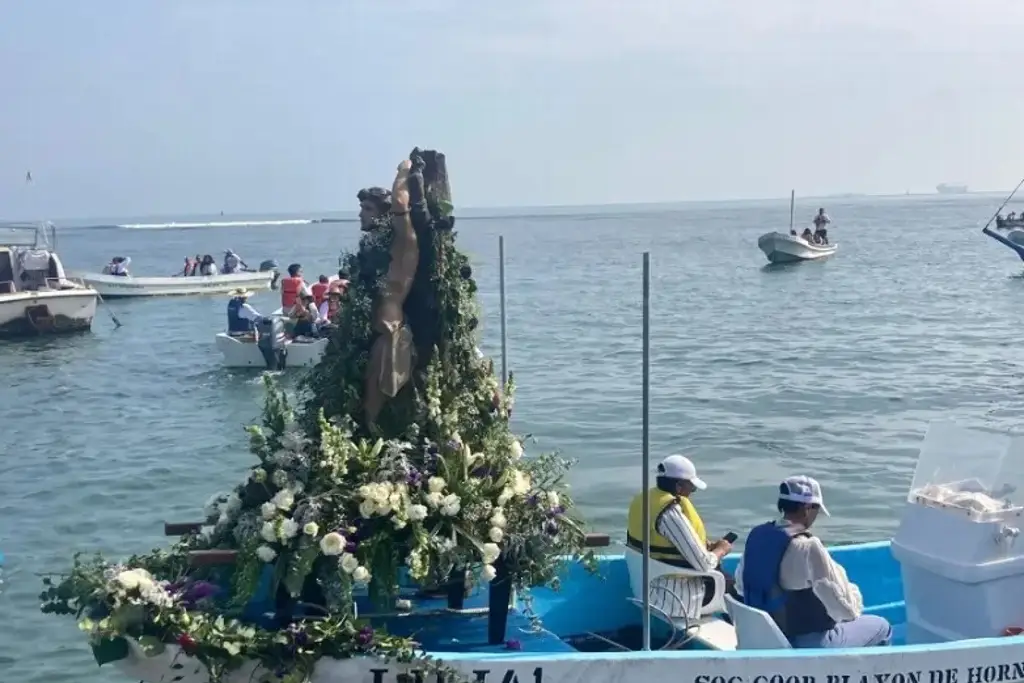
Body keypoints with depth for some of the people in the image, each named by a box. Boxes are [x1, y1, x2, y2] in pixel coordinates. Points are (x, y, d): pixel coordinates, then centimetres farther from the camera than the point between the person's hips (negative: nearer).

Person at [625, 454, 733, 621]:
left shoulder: (642, 500, 0)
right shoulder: (671, 513, -27)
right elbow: (704, 564, -24)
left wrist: (705, 546, 7)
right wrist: (720, 550, -3)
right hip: (675, 600, -9)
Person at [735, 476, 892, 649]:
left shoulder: (757, 535, -5)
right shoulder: (808, 547, -27)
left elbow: (740, 585, 10)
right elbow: (847, 609, -23)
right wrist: (853, 593, -1)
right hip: (806, 643, -7)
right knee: (881, 627, 13)